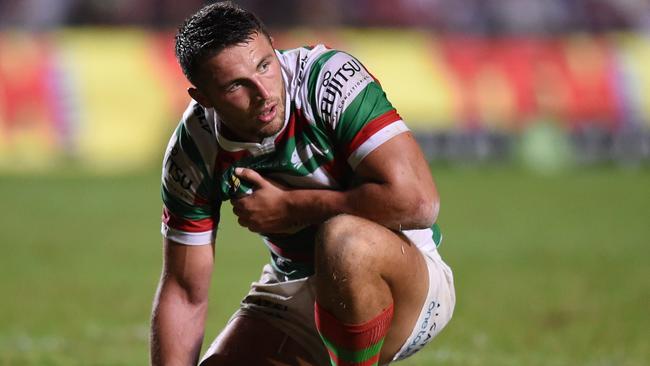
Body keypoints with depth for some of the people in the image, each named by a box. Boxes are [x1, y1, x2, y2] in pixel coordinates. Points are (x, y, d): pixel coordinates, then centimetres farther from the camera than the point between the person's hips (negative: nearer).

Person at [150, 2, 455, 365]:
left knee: (344, 239, -37)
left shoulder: (329, 78, -23)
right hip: (292, 295, 5)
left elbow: (416, 201, -31)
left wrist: (290, 207, -22)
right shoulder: (192, 152, -9)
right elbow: (185, 294, -1)